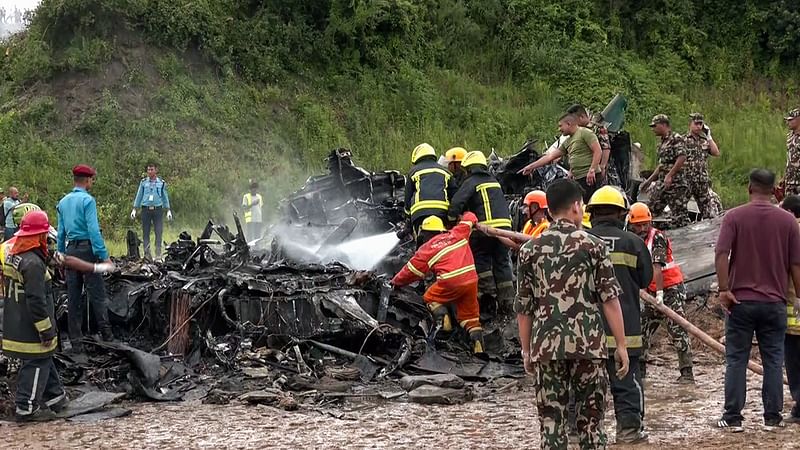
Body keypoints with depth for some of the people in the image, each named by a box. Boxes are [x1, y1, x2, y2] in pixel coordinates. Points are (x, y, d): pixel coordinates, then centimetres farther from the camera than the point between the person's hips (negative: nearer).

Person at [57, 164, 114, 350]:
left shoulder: (63, 202, 11)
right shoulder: (87, 200, -11)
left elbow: (61, 232, 14)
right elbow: (94, 230, -18)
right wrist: (104, 256, -17)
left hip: (70, 249, 7)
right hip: (86, 248, -7)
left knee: (73, 297, 8)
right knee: (97, 293, 0)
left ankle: (76, 341, 9)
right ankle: (106, 334, 2)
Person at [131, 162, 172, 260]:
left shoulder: (161, 183, 8)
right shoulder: (143, 182, 8)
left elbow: (165, 197, 14)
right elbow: (139, 196, 12)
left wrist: (168, 210, 10)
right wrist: (134, 209, 8)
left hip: (158, 209, -1)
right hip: (146, 209, 1)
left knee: (159, 232, -6)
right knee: (145, 232, 1)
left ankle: (158, 253, -3)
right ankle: (147, 253, 4)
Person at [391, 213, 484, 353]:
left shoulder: (427, 248, 8)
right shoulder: (456, 234, 16)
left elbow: (412, 271, 14)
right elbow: (469, 218, 29)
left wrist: (395, 282, 28)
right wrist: (469, 217, 54)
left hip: (451, 282, -4)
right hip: (471, 279, 4)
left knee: (430, 298, 19)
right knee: (470, 315, 14)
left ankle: (441, 316, -9)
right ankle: (477, 341, -4)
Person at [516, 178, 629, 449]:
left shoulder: (530, 250, 6)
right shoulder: (592, 245, 0)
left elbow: (523, 306, 8)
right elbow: (610, 299, -4)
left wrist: (526, 349, 17)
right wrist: (621, 345, 0)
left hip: (546, 345, 2)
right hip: (588, 344, -2)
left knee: (551, 418, 5)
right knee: (591, 417, 7)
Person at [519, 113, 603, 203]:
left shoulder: (585, 133, -2)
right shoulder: (567, 142, 23)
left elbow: (598, 151, -11)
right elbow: (550, 156, 25)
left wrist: (592, 170, -19)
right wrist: (531, 167, 24)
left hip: (589, 178, -9)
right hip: (578, 179, 9)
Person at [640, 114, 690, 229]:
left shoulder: (676, 139, -9)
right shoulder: (662, 142, 19)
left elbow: (682, 158, -21)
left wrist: (669, 175, -25)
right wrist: (649, 180, 25)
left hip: (675, 183, -10)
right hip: (661, 183, 10)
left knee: (679, 213, -7)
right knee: (651, 210, 8)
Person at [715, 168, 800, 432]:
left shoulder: (734, 217, -4)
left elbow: (721, 254, -14)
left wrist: (724, 289, -11)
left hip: (741, 301, -1)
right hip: (775, 302, 1)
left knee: (736, 361, 5)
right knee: (773, 361, 8)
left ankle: (733, 418, 6)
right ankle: (772, 418, 10)